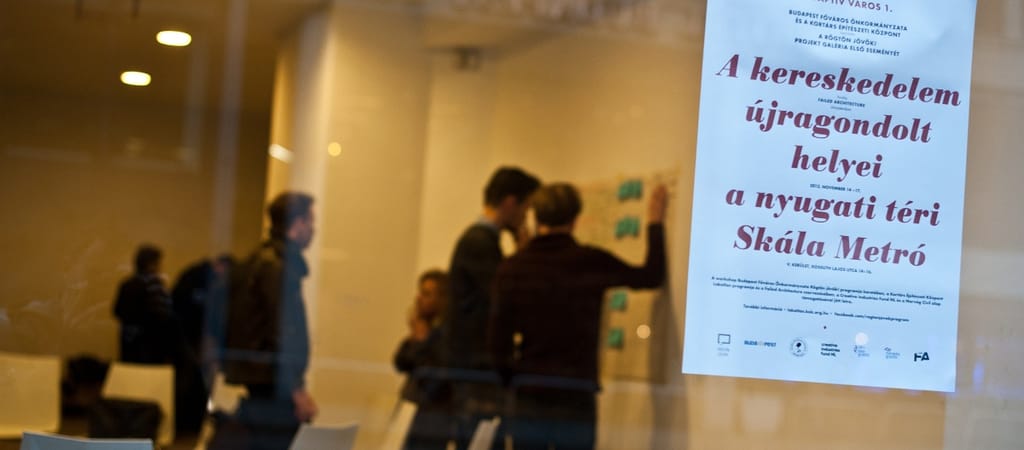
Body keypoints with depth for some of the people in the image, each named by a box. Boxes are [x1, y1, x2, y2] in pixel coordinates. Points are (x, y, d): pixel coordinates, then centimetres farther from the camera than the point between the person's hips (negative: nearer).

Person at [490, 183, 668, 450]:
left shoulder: (511, 268, 1)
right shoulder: (590, 262, -5)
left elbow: (499, 341, 2)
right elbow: (652, 276, 10)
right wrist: (655, 223, 23)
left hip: (528, 398, 2)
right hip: (574, 398, -2)